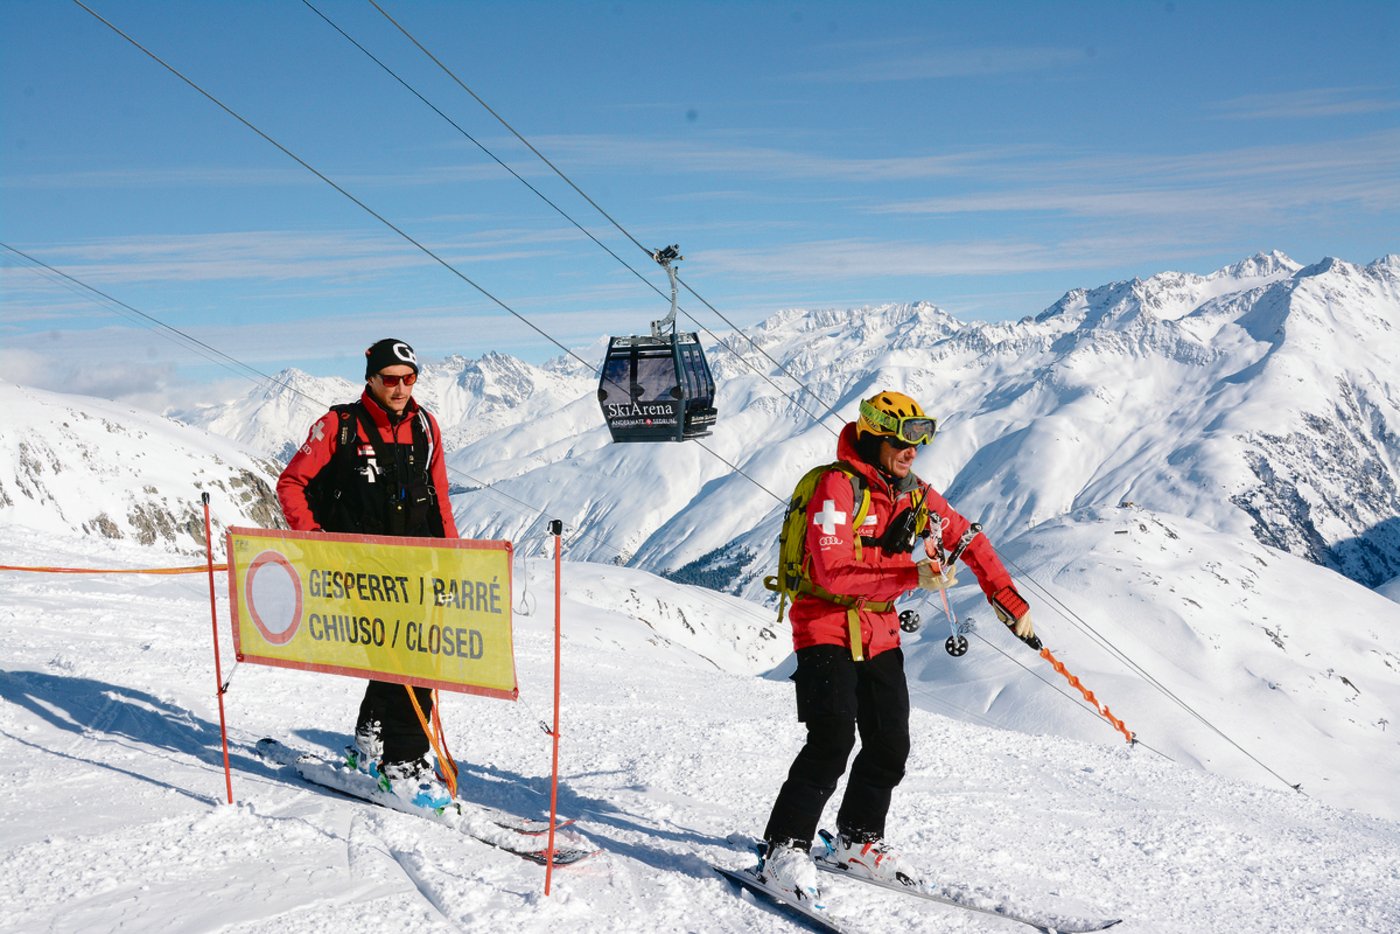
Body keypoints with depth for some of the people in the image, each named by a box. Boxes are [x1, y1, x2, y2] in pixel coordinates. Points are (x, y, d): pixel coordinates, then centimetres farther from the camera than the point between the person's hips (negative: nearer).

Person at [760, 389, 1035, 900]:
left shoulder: (915, 494, 5)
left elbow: (969, 542, 17)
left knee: (890, 744, 5)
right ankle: (784, 849, -8)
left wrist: (1009, 602, 13)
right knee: (832, 739, -18)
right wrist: (911, 577, -30)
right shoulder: (839, 486, -17)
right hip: (826, 624, -7)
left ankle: (856, 840, 25)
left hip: (879, 632, 7)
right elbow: (833, 572, -26)